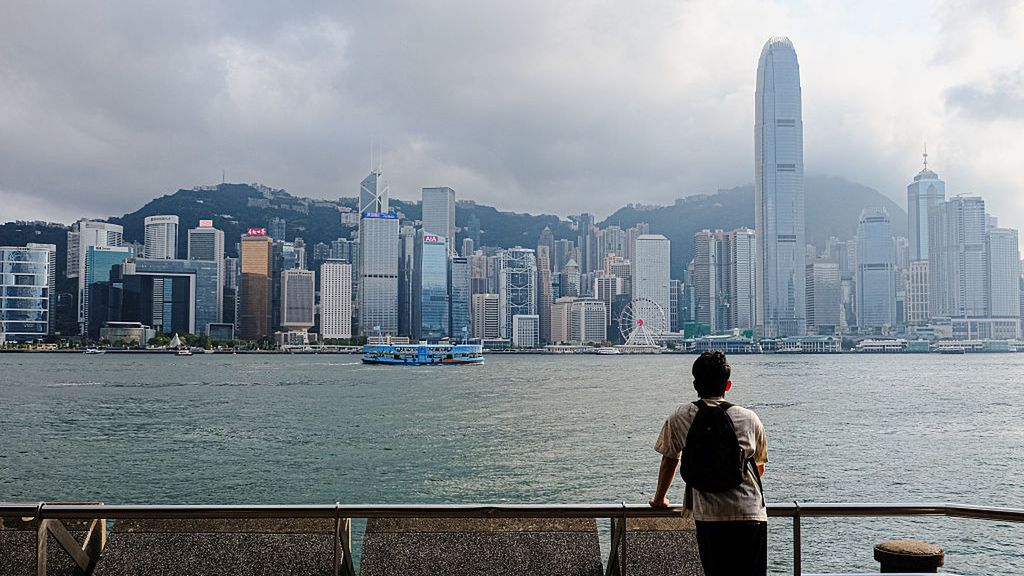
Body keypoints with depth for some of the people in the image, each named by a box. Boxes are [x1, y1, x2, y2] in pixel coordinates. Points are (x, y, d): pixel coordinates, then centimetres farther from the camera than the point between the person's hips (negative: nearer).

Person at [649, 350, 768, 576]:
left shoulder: (680, 418, 6)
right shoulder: (749, 418, 9)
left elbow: (669, 460, 17)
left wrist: (659, 499, 33)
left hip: (709, 517, 0)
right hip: (751, 515, 1)